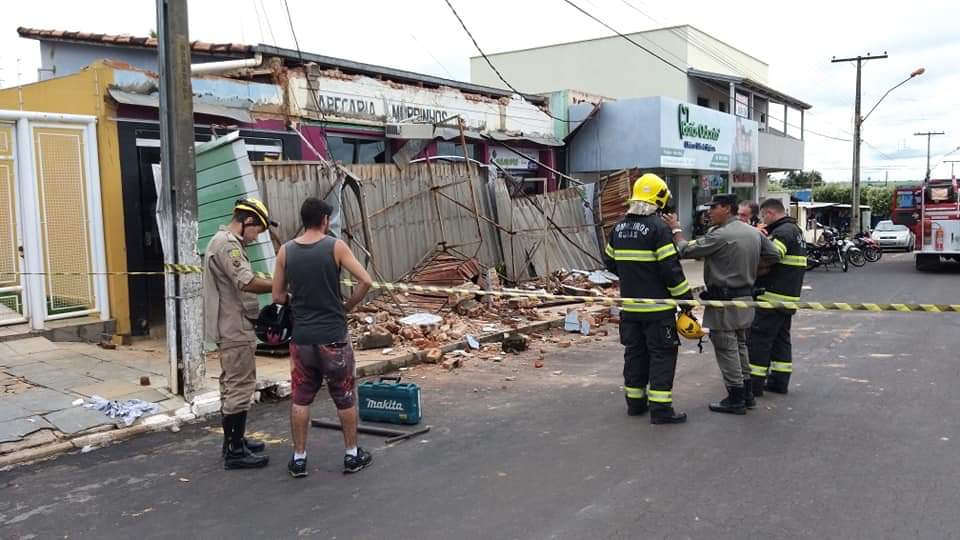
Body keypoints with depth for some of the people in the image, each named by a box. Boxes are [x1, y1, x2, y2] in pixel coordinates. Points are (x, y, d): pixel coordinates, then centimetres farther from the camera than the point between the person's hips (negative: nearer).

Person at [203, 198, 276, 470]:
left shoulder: (225, 242, 16)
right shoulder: (227, 244, -17)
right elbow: (246, 282, -29)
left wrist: (256, 312, 13)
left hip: (230, 327, 11)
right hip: (235, 329, -11)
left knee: (232, 386, 17)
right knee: (240, 388, -6)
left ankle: (233, 441, 28)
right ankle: (235, 452, 0)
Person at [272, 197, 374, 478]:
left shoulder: (286, 250, 1)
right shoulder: (336, 246, -8)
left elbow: (278, 296, 4)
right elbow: (366, 281, -13)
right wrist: (347, 306, 1)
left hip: (301, 337, 3)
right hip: (333, 336, -2)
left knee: (300, 399, 12)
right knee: (345, 397, 11)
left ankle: (299, 458, 18)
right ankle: (352, 455, 20)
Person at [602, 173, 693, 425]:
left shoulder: (619, 228, 6)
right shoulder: (658, 227, -15)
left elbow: (609, 262, 16)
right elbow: (671, 269, -17)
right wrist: (686, 298, -9)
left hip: (630, 306, 6)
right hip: (657, 308, -6)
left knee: (635, 352, 16)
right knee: (662, 355, 1)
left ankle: (635, 402, 23)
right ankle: (660, 409, 1)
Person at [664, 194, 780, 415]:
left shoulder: (719, 235, -19)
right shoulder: (754, 232, 6)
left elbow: (686, 251, -16)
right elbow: (774, 255, 13)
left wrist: (676, 229, -2)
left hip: (724, 301, -9)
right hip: (746, 297, 9)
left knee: (726, 349, 0)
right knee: (740, 345, 19)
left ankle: (735, 400, 6)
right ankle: (745, 394, 27)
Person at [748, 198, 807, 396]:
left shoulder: (782, 232, -16)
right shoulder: (795, 230, 18)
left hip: (773, 296, -10)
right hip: (789, 296, 10)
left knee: (759, 338, -4)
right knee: (781, 338, 15)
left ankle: (754, 383, -2)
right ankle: (779, 381, 20)